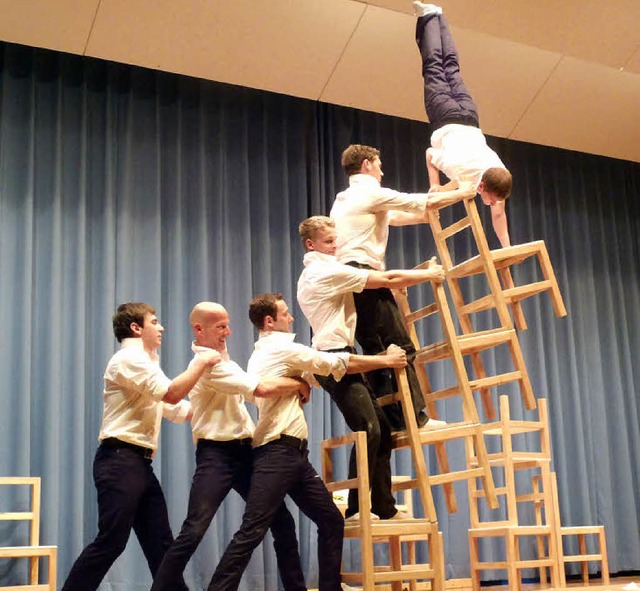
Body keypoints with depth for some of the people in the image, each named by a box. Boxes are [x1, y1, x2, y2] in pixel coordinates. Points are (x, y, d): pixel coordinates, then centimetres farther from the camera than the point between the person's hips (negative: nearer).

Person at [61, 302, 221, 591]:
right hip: (120, 460, -10)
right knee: (111, 541, -10)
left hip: (140, 463, 10)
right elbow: (171, 394, -21)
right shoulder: (128, 358, -8)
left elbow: (179, 410, 24)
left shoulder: (143, 364, 23)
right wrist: (201, 362, -9)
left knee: (160, 542, 10)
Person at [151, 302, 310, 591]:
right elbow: (262, 388, -22)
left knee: (282, 522, 11)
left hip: (244, 450, 9)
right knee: (193, 531, -14)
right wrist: (300, 384, -6)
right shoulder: (208, 363, -16)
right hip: (217, 455, -9)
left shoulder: (220, 357, 15)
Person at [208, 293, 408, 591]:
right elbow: (341, 364, -3)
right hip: (276, 453, -10)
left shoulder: (263, 353, 23)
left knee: (331, 521, 11)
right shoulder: (281, 348, -6)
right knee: (253, 531, -13)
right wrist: (386, 360, 8)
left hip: (293, 453, 10)